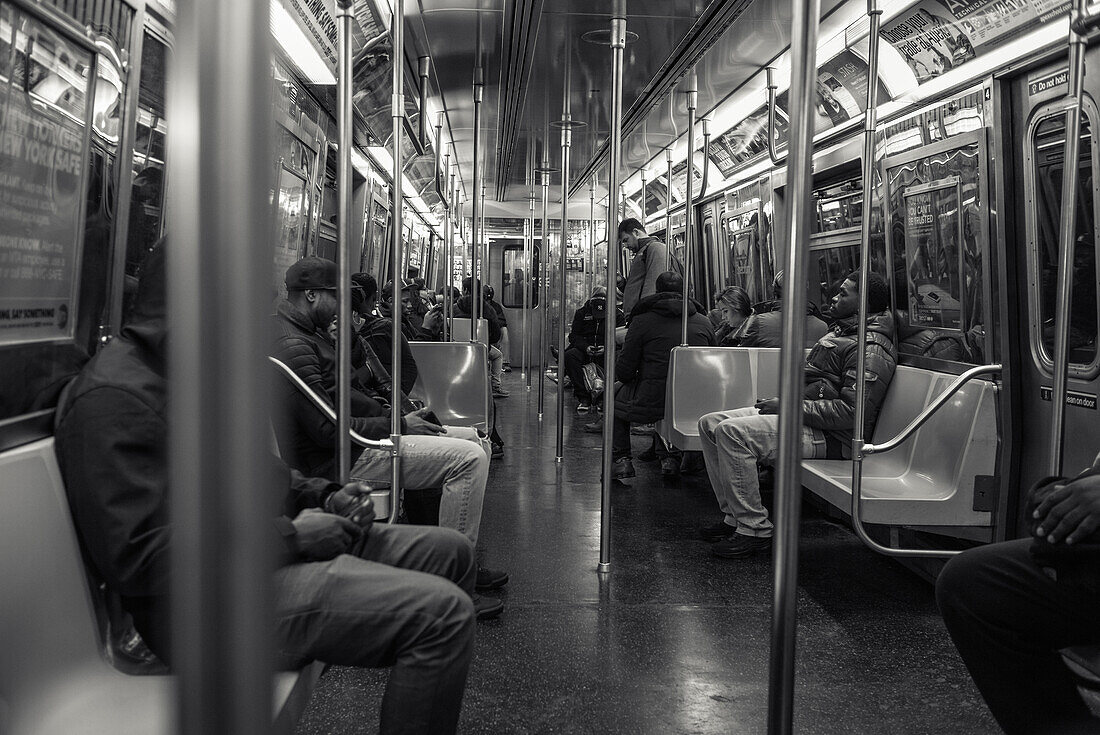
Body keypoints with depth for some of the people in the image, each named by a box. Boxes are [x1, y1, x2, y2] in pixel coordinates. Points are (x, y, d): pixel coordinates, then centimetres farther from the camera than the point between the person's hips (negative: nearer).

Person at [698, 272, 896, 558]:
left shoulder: (871, 349, -14)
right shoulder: (840, 331, 21)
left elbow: (851, 411, -24)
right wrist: (780, 402, 9)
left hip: (830, 437, -11)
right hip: (800, 416, 11)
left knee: (732, 432, -29)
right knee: (710, 424, 4)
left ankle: (754, 530, -21)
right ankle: (736, 516, 4)